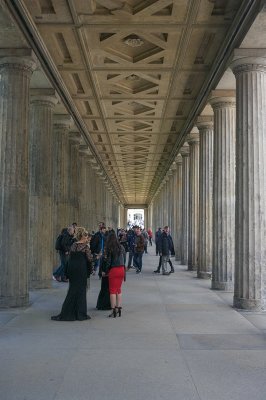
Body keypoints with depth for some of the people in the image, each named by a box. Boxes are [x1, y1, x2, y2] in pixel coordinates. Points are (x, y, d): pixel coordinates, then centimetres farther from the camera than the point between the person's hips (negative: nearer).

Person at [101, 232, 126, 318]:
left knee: (113, 290, 3)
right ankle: (119, 308, 16)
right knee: (119, 289, 15)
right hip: (122, 269, 5)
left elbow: (108, 262, -8)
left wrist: (105, 272, 3)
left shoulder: (109, 249, -10)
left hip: (113, 270, -5)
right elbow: (124, 259, 7)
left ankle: (114, 311, 4)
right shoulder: (121, 247, 4)